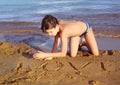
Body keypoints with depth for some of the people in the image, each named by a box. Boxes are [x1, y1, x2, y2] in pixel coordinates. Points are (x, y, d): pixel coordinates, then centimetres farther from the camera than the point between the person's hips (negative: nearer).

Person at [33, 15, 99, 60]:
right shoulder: (56, 25, -27)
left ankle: (84, 41, 20)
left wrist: (45, 55, -44)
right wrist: (51, 55, -23)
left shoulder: (63, 32, -46)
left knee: (95, 54, -7)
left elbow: (63, 54, -43)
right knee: (73, 55, -8)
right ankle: (80, 42, 21)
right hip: (75, 32, 5)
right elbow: (56, 42, -13)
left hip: (85, 28, -5)